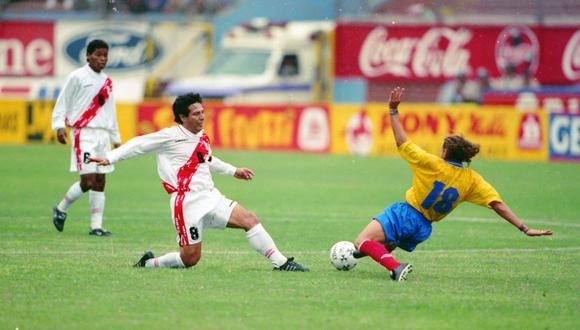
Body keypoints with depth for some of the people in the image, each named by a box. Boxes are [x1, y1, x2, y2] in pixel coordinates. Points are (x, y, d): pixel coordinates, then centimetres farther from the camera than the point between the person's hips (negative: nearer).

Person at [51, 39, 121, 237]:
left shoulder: (107, 82, 17)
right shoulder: (77, 77, -3)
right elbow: (62, 102, -2)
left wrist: (116, 138, 23)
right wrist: (59, 126, -14)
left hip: (103, 134, 6)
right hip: (84, 133, -6)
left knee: (100, 182, 2)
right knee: (88, 180, -13)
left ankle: (96, 226, 4)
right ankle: (61, 209, 10)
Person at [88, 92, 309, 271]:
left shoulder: (202, 138, 15)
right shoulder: (171, 136, -7)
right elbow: (139, 144, -2)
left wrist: (233, 171, 38)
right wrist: (110, 158, -8)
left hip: (211, 198, 7)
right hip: (187, 202, -7)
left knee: (250, 220, -8)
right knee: (190, 258, -9)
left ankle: (281, 263, -4)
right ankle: (149, 263, 16)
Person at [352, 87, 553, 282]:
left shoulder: (431, 164, -13)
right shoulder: (471, 180, -3)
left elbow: (401, 142, -9)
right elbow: (498, 206, -8)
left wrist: (393, 110, -4)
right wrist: (524, 229, -9)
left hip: (404, 215, -6)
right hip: (422, 229, 6)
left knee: (361, 243, -20)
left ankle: (395, 267, -39)